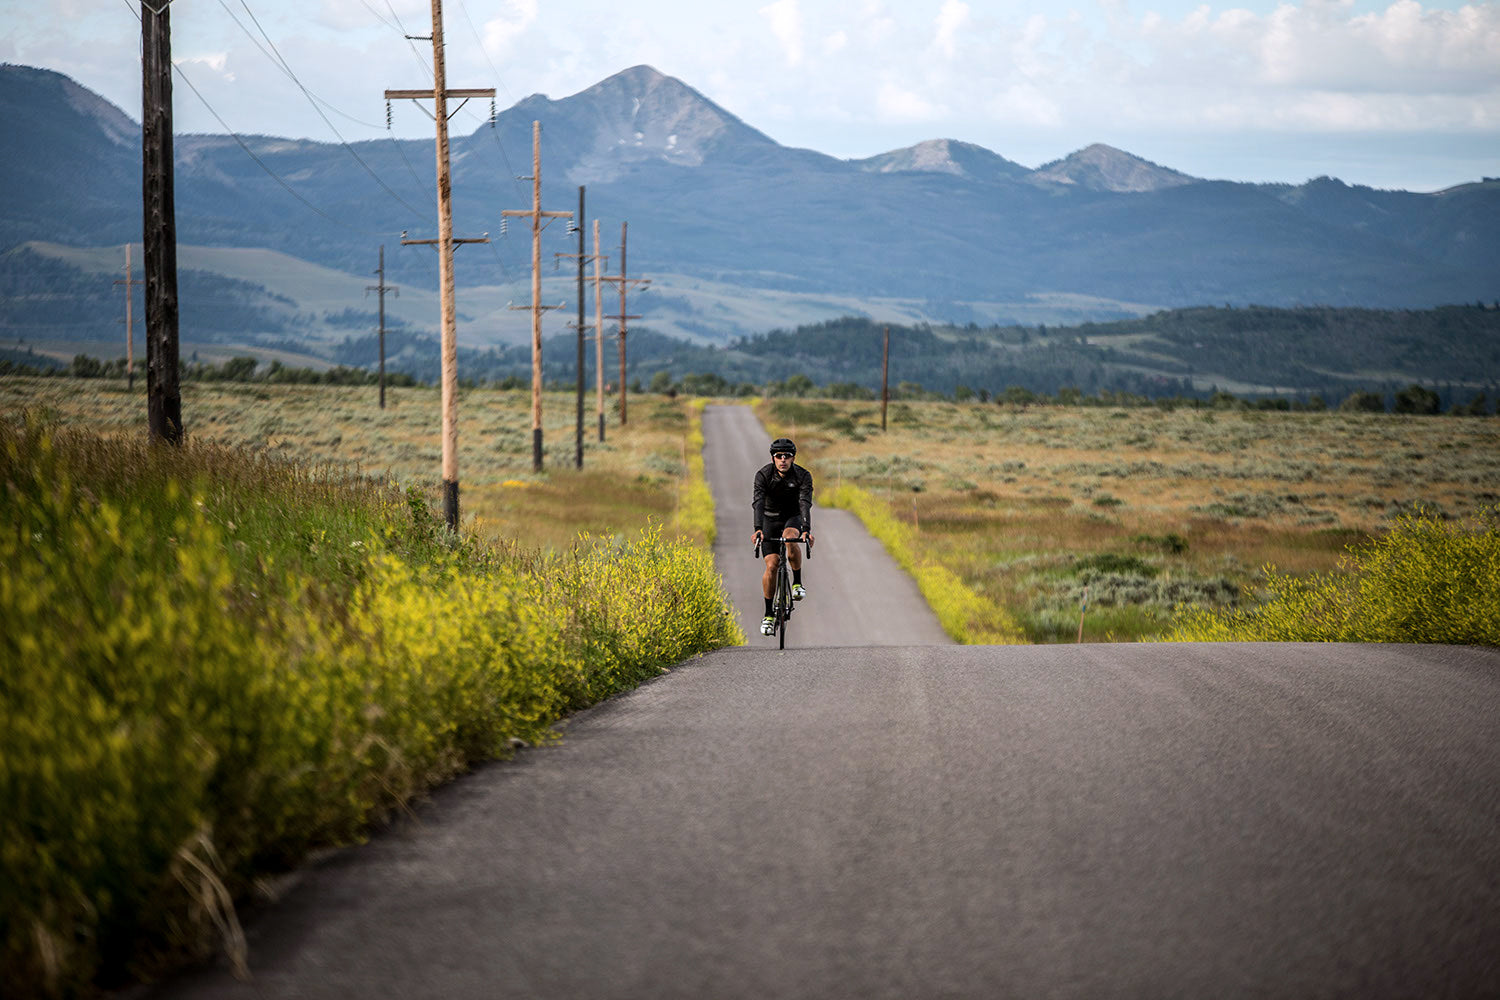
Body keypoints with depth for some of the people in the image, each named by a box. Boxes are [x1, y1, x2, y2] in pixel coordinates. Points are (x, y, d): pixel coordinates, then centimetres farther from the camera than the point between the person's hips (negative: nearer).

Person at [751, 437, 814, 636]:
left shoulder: (803, 476, -20)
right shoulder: (763, 475, -20)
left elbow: (805, 504, -31)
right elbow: (758, 503, -32)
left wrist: (807, 530, -47)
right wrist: (758, 529, -48)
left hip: (793, 518, 0)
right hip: (770, 519, 0)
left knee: (790, 538, -36)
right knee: (771, 566, -12)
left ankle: (797, 583, -15)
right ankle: (768, 614, -1)